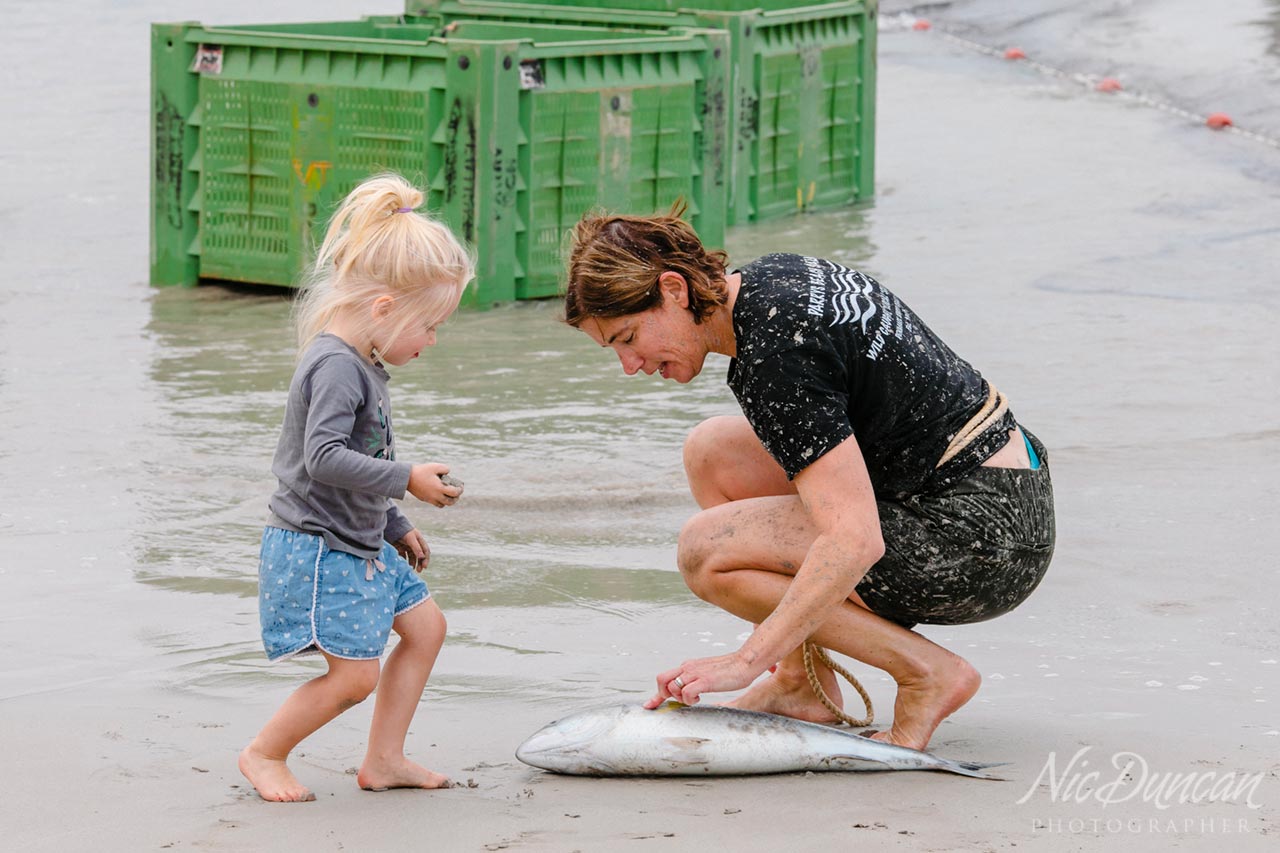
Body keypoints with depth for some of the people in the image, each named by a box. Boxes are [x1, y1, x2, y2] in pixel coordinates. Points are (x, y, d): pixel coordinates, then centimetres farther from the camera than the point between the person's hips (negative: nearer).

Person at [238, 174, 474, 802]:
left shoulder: (364, 365, 12)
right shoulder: (335, 366, -21)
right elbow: (324, 459, -31)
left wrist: (396, 528, 27)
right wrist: (408, 479, -27)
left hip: (360, 543, 11)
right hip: (318, 547, -11)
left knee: (424, 625, 14)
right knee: (354, 674, -10)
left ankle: (384, 759, 19)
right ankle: (264, 753, 9)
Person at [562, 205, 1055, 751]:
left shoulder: (775, 355, -23)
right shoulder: (767, 279, 7)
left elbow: (854, 542, -29)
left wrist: (745, 662, -27)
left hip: (984, 539, -10)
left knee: (705, 551, -12)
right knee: (713, 453, 11)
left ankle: (929, 672, -7)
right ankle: (804, 685, 10)